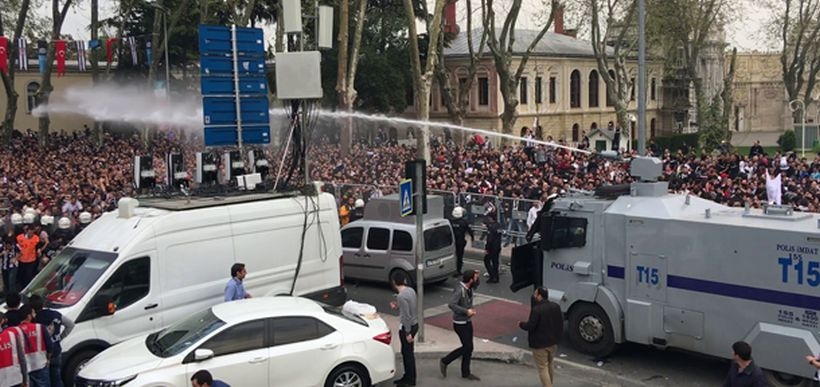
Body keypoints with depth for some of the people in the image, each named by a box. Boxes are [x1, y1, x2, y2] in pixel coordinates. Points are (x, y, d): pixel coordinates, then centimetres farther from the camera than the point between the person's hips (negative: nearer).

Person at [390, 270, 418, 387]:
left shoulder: (401, 296, -24)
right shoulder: (410, 290, 3)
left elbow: (406, 316, -23)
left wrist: (408, 333, -19)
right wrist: (397, 307, 15)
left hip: (407, 327, -9)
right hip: (414, 324, 9)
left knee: (408, 353, 4)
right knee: (406, 352, 19)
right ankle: (407, 377, 29)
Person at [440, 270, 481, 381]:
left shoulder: (469, 288, 1)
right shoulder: (459, 290, -25)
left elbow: (477, 284, 23)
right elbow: (451, 304, -34)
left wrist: (478, 277, 1)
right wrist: (466, 311, -32)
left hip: (467, 322, 8)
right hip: (460, 323, -8)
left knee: (468, 348, 12)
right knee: (467, 347, -2)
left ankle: (466, 373, 23)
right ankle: (444, 361, 13)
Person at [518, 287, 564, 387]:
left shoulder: (536, 309, -24)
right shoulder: (556, 306, 0)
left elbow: (530, 326, -23)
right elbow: (561, 323, 8)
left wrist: (521, 324, -3)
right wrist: (558, 337, 20)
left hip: (540, 344, -8)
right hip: (553, 342, 8)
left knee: (543, 368, 1)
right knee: (549, 366, 24)